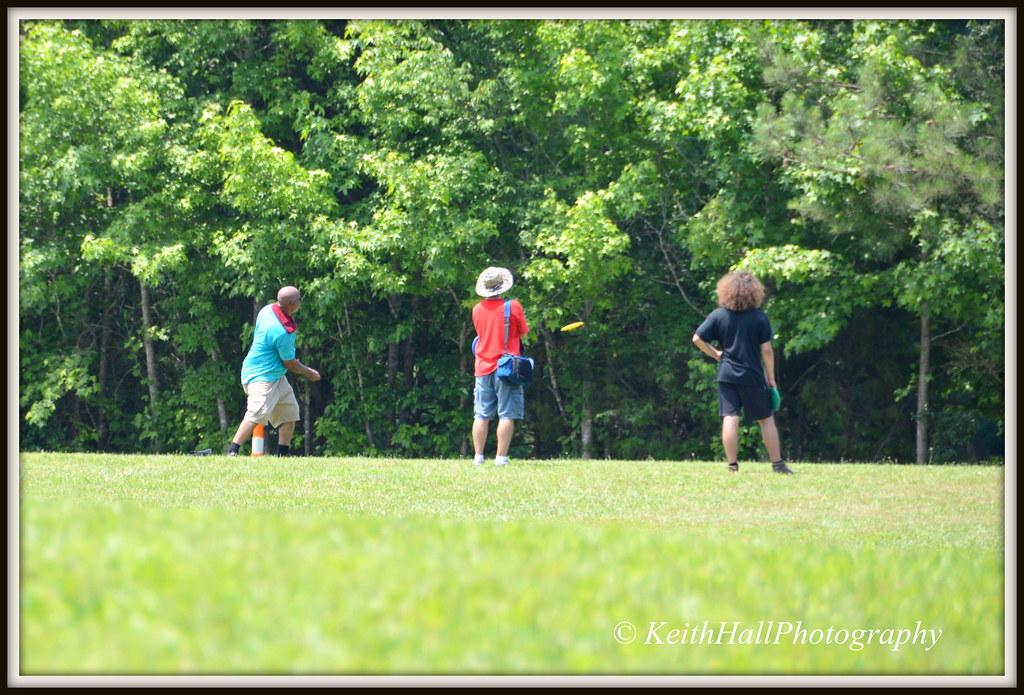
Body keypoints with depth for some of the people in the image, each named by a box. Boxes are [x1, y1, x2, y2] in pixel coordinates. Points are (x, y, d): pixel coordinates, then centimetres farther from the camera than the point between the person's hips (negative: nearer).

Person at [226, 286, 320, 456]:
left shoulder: (268, 310, -1)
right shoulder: (282, 333, -28)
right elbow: (290, 364, -16)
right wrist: (309, 373, 3)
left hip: (276, 376, 11)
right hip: (262, 377, -11)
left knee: (290, 410, 15)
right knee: (258, 413, -21)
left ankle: (283, 453, 21)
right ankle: (232, 451, -23)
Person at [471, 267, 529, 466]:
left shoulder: (477, 309, 4)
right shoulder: (513, 307, -7)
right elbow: (523, 333, 3)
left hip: (483, 368, 4)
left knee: (482, 415, 7)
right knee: (507, 415, -3)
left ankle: (478, 456, 6)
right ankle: (501, 457, -8)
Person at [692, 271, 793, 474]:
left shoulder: (718, 315, 0)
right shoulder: (760, 317, -6)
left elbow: (697, 339, -1)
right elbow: (767, 350, -5)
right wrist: (771, 378, 3)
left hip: (727, 375, 1)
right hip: (753, 377, -1)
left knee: (730, 419, -1)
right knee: (766, 419, 8)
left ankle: (732, 465, -4)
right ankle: (777, 464, 9)